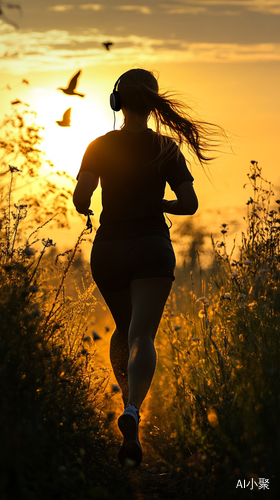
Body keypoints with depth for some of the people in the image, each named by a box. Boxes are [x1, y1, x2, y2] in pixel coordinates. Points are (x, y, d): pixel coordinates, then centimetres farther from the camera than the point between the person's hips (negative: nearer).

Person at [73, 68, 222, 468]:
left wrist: (84, 210, 10)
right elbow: (189, 204, -3)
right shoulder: (166, 148, -1)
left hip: (108, 248, 2)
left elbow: (80, 197, -12)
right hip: (152, 247, -2)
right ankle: (132, 411, -36)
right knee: (142, 335, -13)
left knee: (124, 329, 25)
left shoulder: (100, 146, -1)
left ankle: (128, 396, 37)